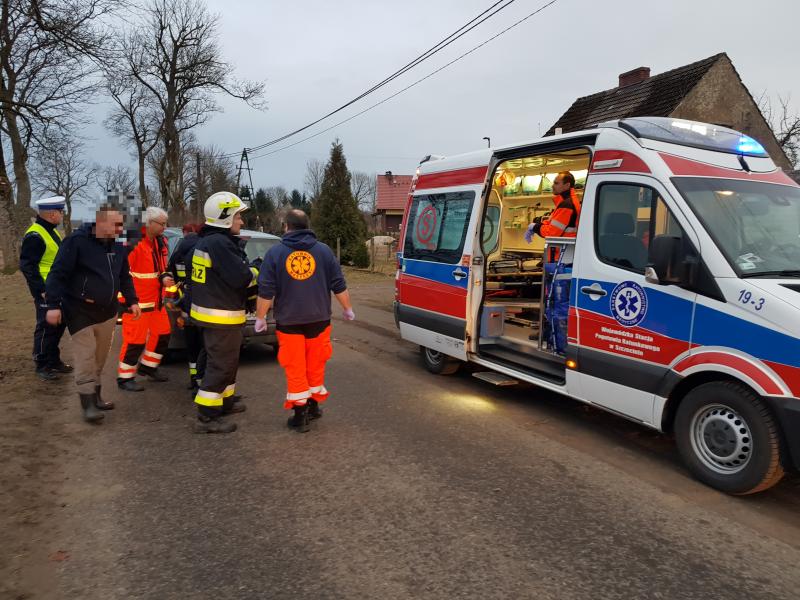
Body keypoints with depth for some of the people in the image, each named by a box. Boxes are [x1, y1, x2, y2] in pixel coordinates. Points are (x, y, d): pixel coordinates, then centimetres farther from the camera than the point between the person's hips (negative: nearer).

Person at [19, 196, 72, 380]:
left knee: (58, 325, 16)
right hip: (46, 292, -9)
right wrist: (41, 289, -21)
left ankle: (54, 360, 29)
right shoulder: (35, 236, -17)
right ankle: (42, 366, 11)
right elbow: (27, 265, -19)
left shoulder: (52, 231, 13)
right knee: (46, 327, -1)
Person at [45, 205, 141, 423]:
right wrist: (54, 305, -20)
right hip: (80, 311, -6)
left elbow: (125, 276, 19)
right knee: (86, 356, -8)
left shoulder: (117, 246, 8)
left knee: (100, 356, 13)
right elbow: (57, 274, -15)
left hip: (107, 311, 7)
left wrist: (132, 301, 13)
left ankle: (96, 396, 25)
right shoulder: (76, 242, -14)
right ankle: (88, 403, -1)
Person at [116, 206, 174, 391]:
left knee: (162, 334, 16)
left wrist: (165, 277, -2)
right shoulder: (134, 242, -19)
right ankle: (125, 378, 12)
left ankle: (147, 366, 34)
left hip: (155, 300, 9)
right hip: (137, 301, -9)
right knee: (135, 340, -3)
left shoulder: (160, 241, 9)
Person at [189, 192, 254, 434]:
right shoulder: (220, 243, -21)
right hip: (221, 316, -11)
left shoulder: (207, 241, 13)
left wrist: (249, 267, 4)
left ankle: (224, 401, 36)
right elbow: (241, 278, -24)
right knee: (220, 364, -4)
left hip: (212, 311, 11)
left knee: (227, 361, 22)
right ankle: (207, 417, 2)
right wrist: (257, 271, -6)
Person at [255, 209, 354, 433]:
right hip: (319, 320, 2)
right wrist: (347, 309, 14)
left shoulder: (275, 253, -3)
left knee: (295, 369, 7)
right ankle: (313, 406, 28)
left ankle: (300, 415, 10)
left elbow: (266, 291, -5)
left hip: (289, 322, -2)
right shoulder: (324, 250, 1)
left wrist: (260, 317, 7)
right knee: (315, 366, 16)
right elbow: (339, 286, 1)